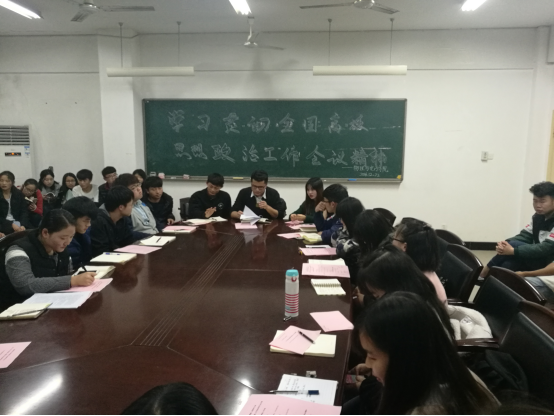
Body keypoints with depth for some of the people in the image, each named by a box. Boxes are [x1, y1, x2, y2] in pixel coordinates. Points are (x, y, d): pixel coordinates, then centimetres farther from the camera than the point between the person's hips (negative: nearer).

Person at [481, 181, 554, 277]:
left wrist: (513, 251, -32)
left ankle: (483, 274, -8)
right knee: (507, 264, -22)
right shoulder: (538, 216, 7)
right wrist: (506, 243, -21)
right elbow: (524, 236, 2)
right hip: (536, 258, 7)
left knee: (514, 245, -23)